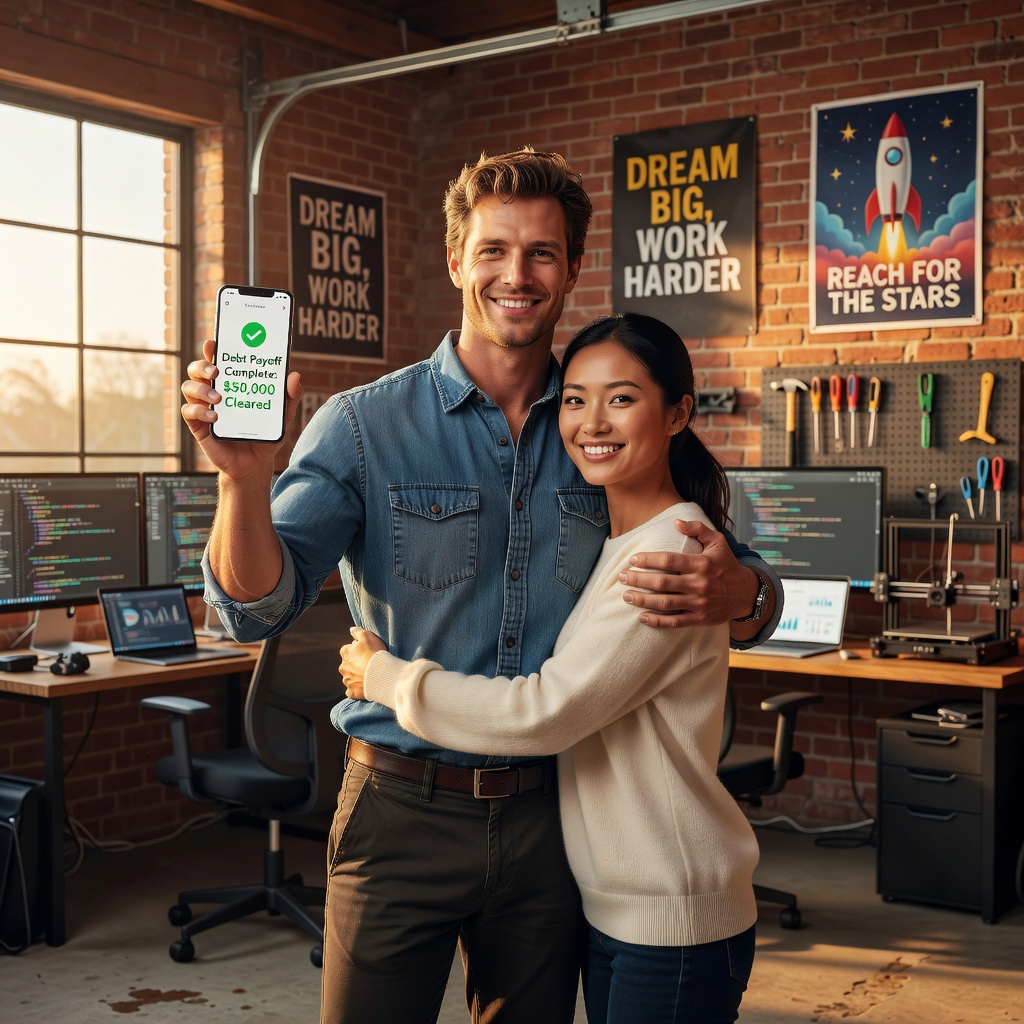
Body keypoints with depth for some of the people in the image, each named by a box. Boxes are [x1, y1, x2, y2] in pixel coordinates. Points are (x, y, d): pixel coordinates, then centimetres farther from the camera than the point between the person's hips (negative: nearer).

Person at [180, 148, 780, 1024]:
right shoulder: (364, 426, -6)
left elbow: (756, 593, 5)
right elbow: (257, 608, -14)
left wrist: (736, 593, -20)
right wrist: (244, 474, -34)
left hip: (546, 813, 3)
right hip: (401, 810, -2)